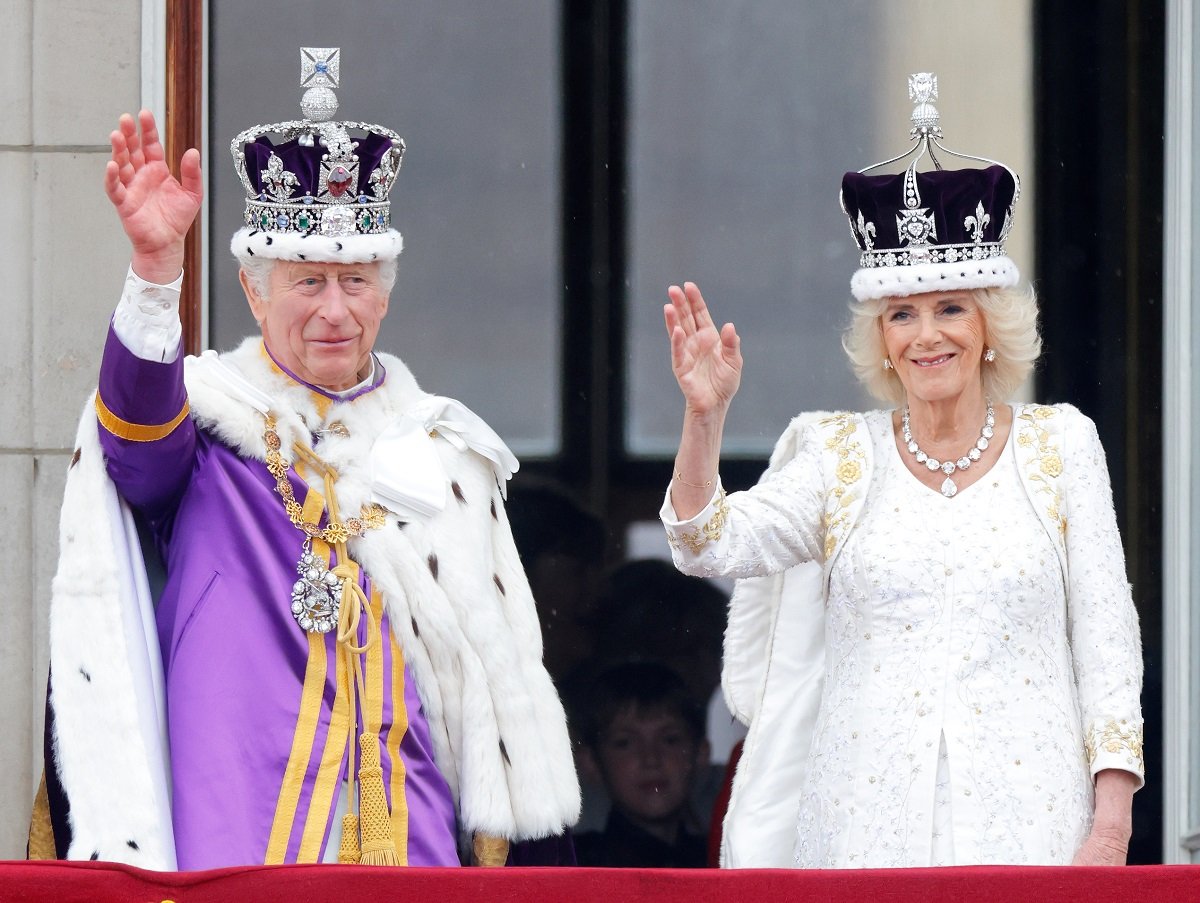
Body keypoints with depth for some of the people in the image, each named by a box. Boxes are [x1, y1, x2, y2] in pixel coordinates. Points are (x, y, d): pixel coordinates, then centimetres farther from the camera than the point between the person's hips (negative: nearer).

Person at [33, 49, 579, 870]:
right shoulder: (205, 417, 6)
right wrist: (156, 268, -37)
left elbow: (502, 666, 16)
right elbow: (138, 421, -20)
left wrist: (506, 836, 9)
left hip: (410, 833, 3)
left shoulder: (441, 452, 16)